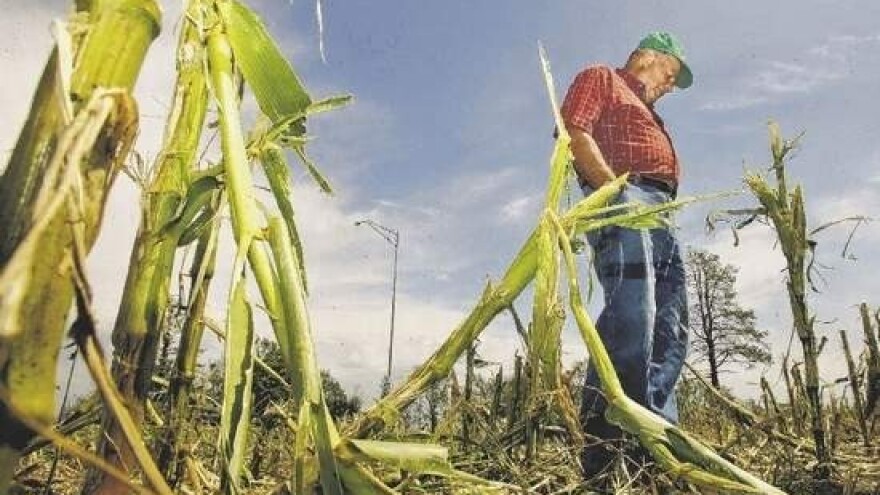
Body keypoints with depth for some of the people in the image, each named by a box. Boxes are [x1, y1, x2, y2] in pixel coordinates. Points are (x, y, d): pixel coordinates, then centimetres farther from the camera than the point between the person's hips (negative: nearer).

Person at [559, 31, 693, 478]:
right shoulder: (601, 78, 14)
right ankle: (608, 449, -27)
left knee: (669, 332, 0)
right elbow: (574, 132, -5)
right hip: (623, 199, -10)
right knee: (631, 317, -24)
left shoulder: (645, 112, 39)